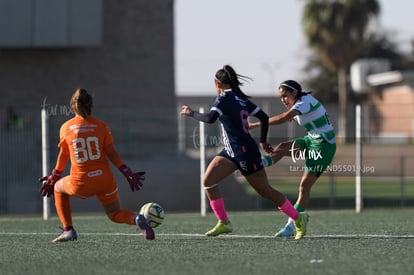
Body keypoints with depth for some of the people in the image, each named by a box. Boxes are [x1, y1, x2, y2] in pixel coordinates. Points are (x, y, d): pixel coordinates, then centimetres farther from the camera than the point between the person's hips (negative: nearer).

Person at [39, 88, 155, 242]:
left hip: (80, 183, -1)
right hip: (105, 180, 1)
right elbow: (112, 154, -1)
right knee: (114, 214, 19)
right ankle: (137, 219, -15)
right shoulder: (100, 125, 3)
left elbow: (63, 156, 10)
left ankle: (68, 230, 18)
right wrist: (129, 174, 5)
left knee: (58, 189, 31)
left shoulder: (66, 127, 3)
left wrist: (53, 179, 23)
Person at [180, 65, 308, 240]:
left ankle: (298, 218, 14)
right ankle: (223, 223, -2)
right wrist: (263, 141, 24)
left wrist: (191, 114, -13)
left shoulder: (224, 99, -13)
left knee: (265, 191, 2)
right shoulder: (241, 99, 12)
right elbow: (264, 117, 15)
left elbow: (210, 118, -28)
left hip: (245, 152, -9)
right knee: (208, 181, -2)